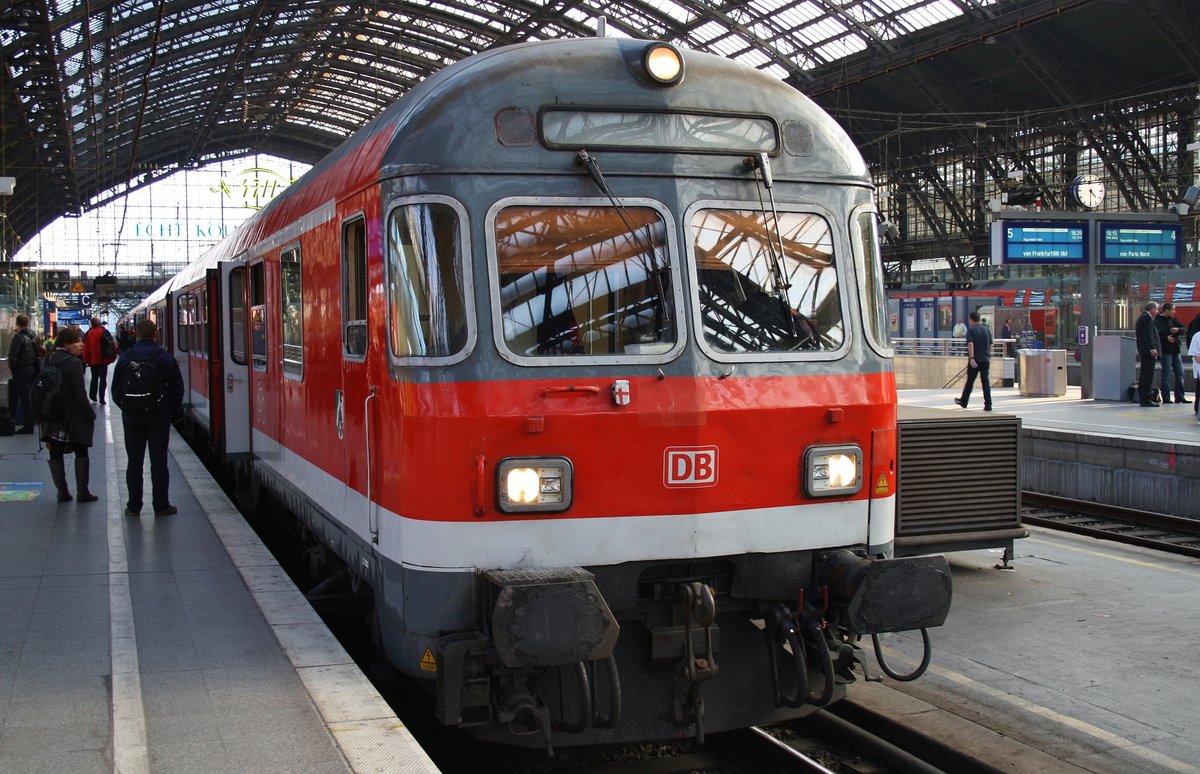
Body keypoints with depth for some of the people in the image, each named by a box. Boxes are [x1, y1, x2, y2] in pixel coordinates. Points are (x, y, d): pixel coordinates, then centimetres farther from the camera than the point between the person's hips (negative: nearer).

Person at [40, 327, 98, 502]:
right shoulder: (74, 363, -17)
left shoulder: (49, 361, 4)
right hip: (73, 417, -5)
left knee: (56, 454, 11)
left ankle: (62, 491, 12)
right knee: (81, 453, 8)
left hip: (52, 417, 5)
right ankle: (82, 491, 9)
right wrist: (91, 415, -9)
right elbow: (79, 394, -18)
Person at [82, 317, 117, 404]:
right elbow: (112, 344, -10)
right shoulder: (104, 331, -5)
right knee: (103, 379, 1)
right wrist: (113, 356, -2)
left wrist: (86, 360, 3)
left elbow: (85, 347, -2)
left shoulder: (88, 333, 1)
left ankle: (93, 396, 23)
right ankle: (102, 399, -7)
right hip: (103, 359, -3)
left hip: (92, 360, 3)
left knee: (94, 378, 19)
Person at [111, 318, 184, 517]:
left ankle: (134, 506, 11)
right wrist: (174, 411, 9)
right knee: (159, 461, 3)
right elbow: (177, 387, -4)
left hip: (131, 417, 2)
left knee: (134, 461, 8)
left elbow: (116, 389, 3)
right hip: (159, 417, -2)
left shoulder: (125, 357, -1)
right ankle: (160, 505, 5)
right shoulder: (164, 357, -7)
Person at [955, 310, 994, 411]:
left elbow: (970, 345, -19)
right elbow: (990, 345, 16)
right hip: (986, 359, 4)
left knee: (970, 381, 9)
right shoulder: (987, 330, 10)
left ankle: (963, 401, 24)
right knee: (986, 382, 2)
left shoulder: (971, 330, -8)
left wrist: (971, 358, -25)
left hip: (975, 360, -4)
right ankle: (988, 404, -5)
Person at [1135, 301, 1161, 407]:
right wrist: (1152, 348, -24)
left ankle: (1143, 398, 18)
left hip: (1143, 350, 11)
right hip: (1148, 350, -11)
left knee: (1144, 374, 13)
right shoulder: (1147, 317, -11)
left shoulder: (1142, 317, 20)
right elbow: (1148, 335, -20)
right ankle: (1146, 399, -11)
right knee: (1148, 375, -10)